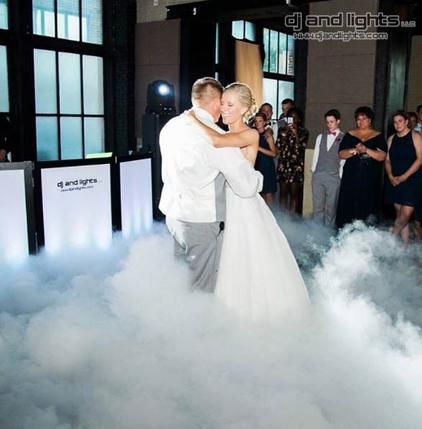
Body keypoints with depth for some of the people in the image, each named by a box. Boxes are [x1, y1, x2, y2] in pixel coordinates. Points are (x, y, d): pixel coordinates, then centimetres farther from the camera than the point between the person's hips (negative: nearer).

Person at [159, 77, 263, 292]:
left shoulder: (170, 127, 3)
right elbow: (248, 187, -16)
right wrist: (258, 176, 5)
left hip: (173, 214, 7)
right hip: (201, 221, -7)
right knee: (201, 290, 6)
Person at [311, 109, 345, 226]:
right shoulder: (320, 137, 13)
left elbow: (344, 160, -2)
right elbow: (316, 156, 14)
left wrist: (340, 176, -5)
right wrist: (313, 171, 8)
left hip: (334, 177, -4)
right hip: (318, 176, 4)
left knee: (331, 208, 2)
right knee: (317, 207, 6)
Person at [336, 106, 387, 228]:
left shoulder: (378, 136, 8)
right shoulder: (350, 135, 12)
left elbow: (382, 156, -5)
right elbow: (341, 154, 3)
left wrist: (366, 150, -19)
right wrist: (354, 150, -15)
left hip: (370, 180, -1)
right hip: (351, 178, 1)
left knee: (368, 208, -4)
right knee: (348, 207, -2)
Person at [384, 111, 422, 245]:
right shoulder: (391, 139, 12)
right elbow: (387, 160, 11)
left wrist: (403, 177, -14)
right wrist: (390, 176, -7)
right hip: (395, 182, 5)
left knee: (405, 214, -12)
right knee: (399, 214, 5)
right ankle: (405, 245, 11)